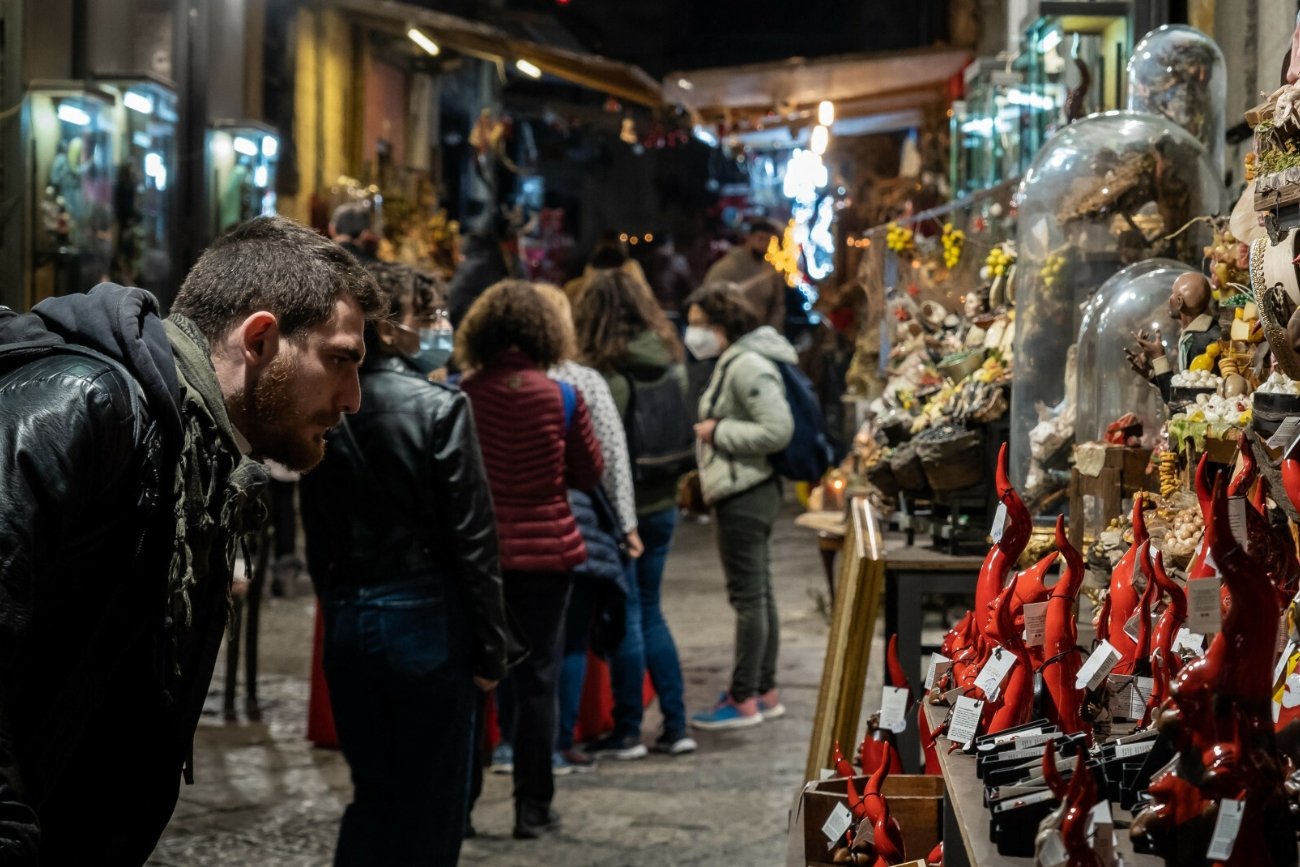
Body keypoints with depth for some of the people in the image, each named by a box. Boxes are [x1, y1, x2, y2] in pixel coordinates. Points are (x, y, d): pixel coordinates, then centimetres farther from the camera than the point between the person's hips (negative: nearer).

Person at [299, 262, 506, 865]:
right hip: (426, 616, -5)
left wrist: (338, 606, 17)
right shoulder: (438, 407, -12)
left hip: (346, 621, 5)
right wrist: (489, 647, -7)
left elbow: (317, 535, 9)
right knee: (430, 806, 6)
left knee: (372, 793, 16)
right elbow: (472, 538, -13)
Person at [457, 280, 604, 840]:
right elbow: (590, 474, 2)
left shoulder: (462, 395, -9)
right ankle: (533, 809, 10)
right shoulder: (562, 398, -10)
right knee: (537, 680, 7)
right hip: (545, 550, -1)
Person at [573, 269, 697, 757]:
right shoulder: (673, 365, 4)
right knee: (650, 613, 17)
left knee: (628, 617, 2)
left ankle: (627, 732, 9)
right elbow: (687, 434, 12)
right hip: (662, 505, 7)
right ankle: (675, 726, 16)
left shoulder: (608, 375, -17)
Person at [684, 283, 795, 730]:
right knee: (759, 595, 15)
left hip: (744, 497, -11)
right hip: (749, 492, 11)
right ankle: (765, 691, 23)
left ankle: (743, 700, 0)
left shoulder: (748, 367, -17)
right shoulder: (733, 362, 16)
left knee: (748, 597, -5)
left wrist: (718, 432, -17)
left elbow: (778, 430, -24)